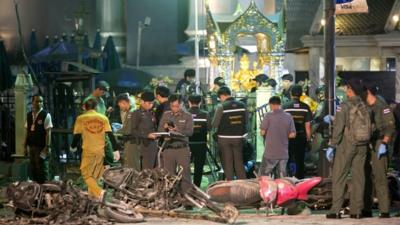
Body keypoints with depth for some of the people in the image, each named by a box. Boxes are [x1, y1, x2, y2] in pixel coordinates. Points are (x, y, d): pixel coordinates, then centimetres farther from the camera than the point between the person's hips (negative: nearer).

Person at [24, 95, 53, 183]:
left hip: (41, 147, -6)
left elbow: (48, 132, -10)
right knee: (33, 169, 10)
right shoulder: (29, 115, 10)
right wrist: (25, 145, 11)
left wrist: (48, 146, -15)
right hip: (31, 146, 6)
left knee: (42, 169, -3)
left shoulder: (46, 115, -6)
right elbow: (27, 131, 13)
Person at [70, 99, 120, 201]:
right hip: (100, 150, 3)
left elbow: (77, 135, -2)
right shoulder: (103, 118, 3)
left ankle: (98, 192, -19)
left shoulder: (81, 119, -3)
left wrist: (73, 147, 17)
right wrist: (116, 149, -2)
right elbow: (110, 135, -3)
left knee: (86, 174, 2)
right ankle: (92, 194, 22)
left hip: (88, 151, -3)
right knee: (95, 175, 18)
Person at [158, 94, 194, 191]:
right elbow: (159, 130, 11)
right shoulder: (165, 115, 13)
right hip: (168, 149, 3)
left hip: (182, 149, -3)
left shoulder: (187, 116, 5)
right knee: (168, 175, 5)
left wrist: (178, 130, -21)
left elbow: (190, 132, -5)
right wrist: (165, 127, -11)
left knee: (185, 174, -6)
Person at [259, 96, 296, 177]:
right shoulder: (288, 116, 1)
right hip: (284, 153, 4)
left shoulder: (269, 115, -9)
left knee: (262, 176, 5)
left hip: (270, 153, -4)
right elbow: (292, 134, 2)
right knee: (283, 177, 8)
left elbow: (262, 132, -8)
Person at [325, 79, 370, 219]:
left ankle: (336, 210, -3)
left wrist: (332, 146, -11)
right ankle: (356, 211, 8)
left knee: (339, 177, 1)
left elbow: (338, 128, -14)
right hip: (362, 146, 5)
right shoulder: (365, 107, 4)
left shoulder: (344, 106, -11)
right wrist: (367, 143, 16)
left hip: (346, 145, -5)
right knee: (358, 177, 8)